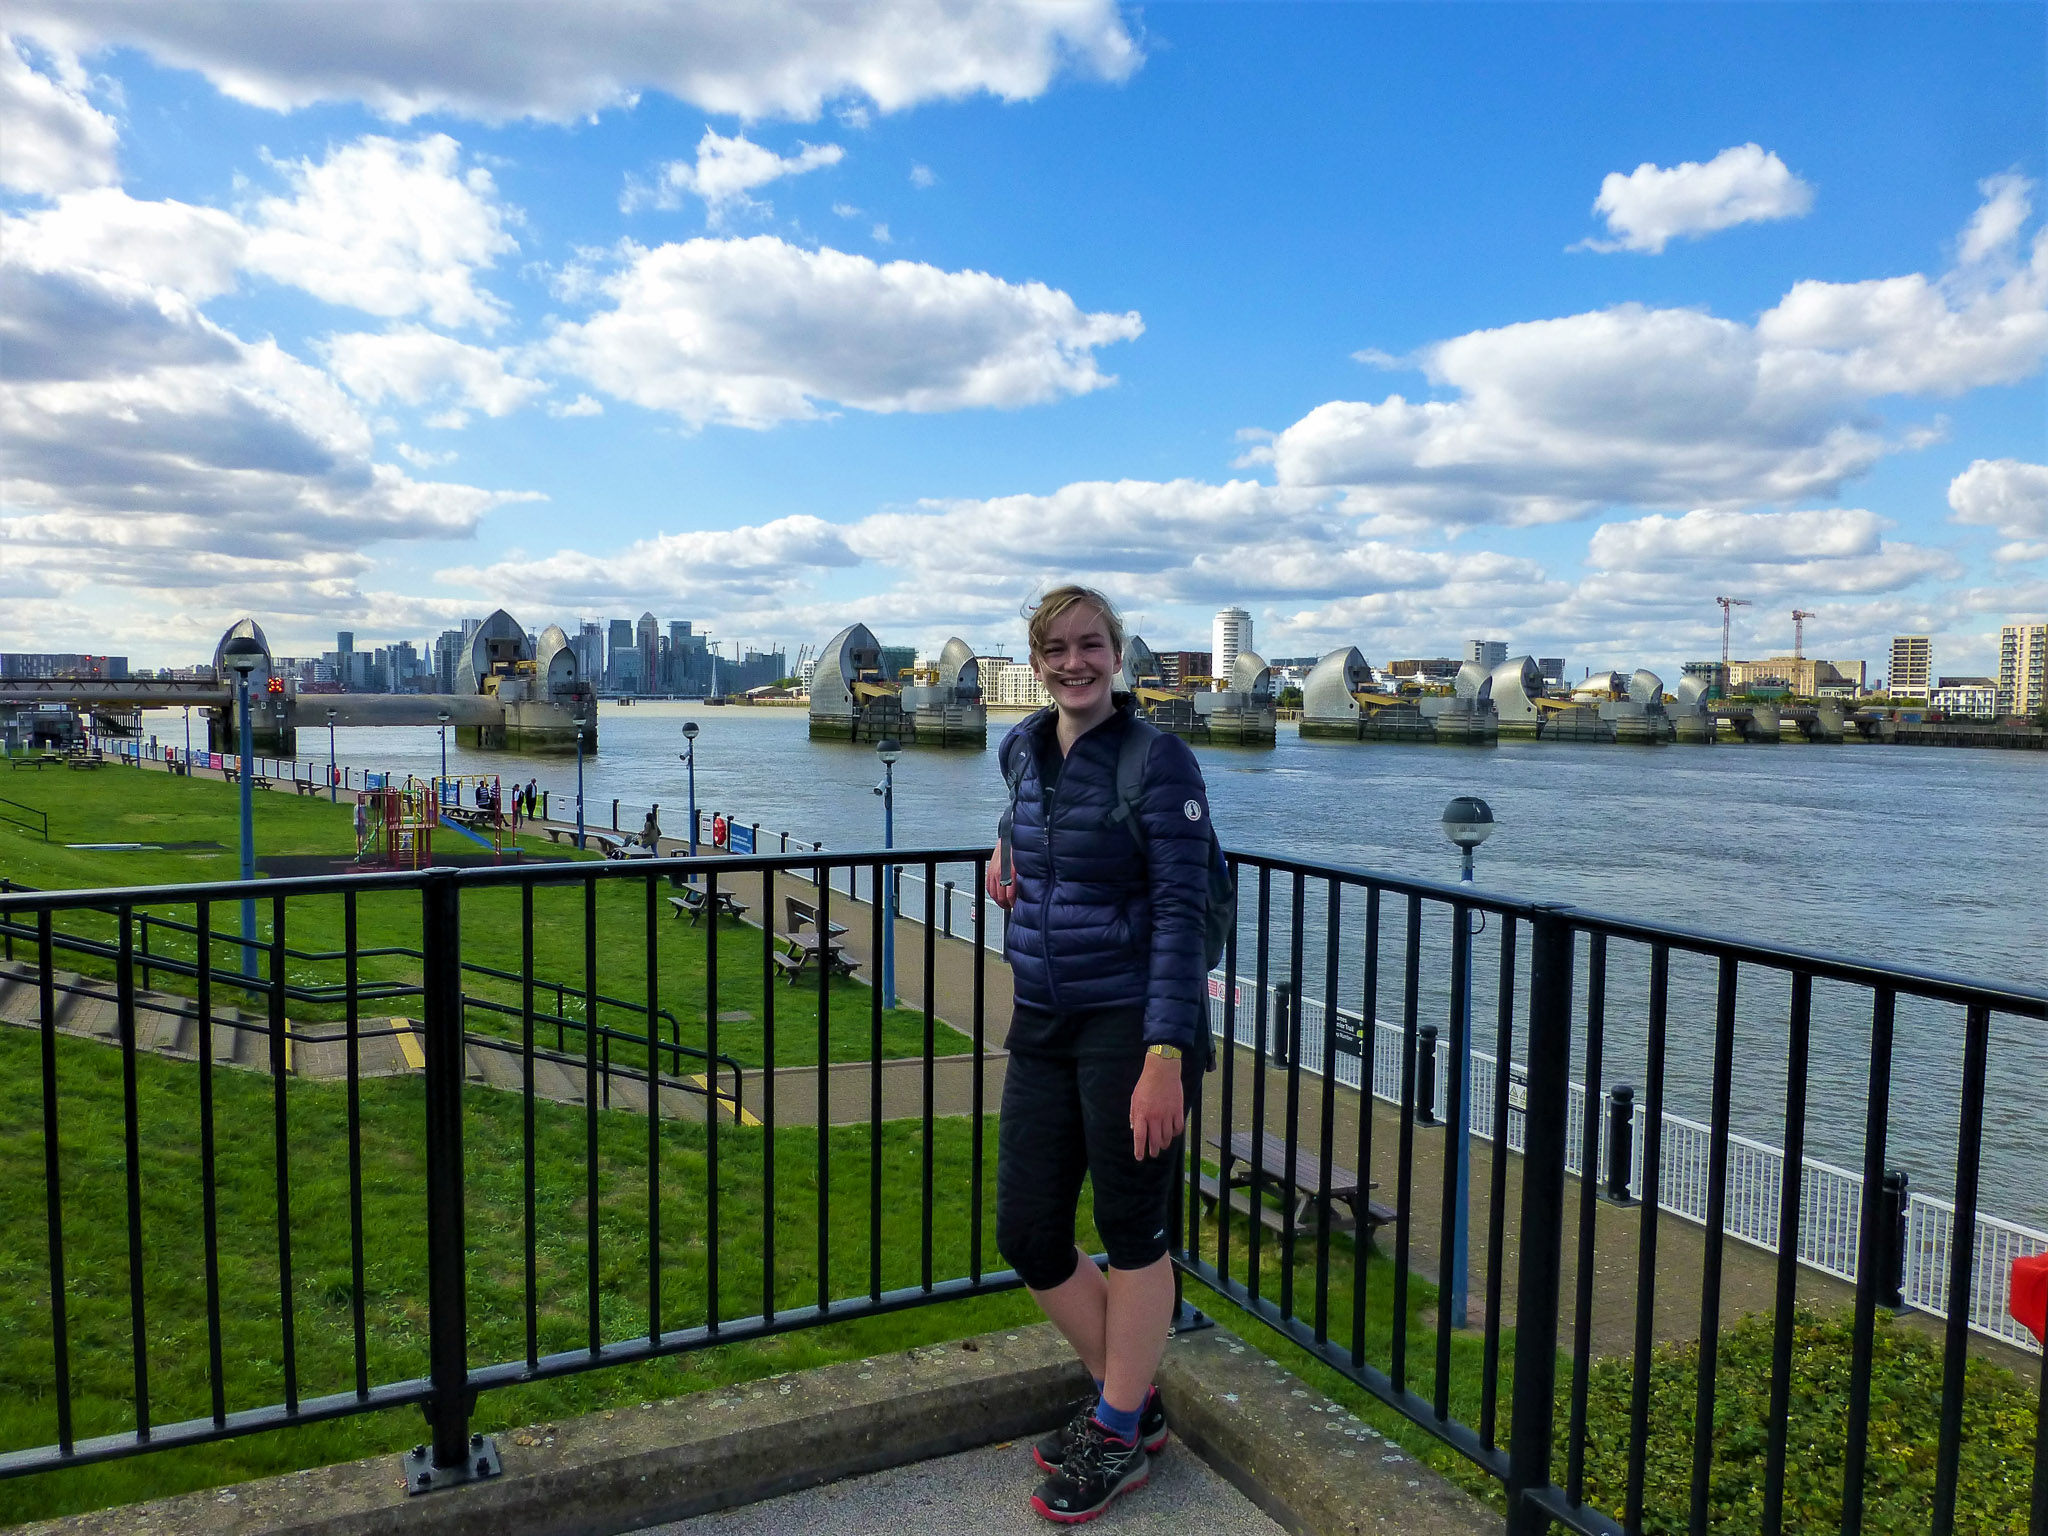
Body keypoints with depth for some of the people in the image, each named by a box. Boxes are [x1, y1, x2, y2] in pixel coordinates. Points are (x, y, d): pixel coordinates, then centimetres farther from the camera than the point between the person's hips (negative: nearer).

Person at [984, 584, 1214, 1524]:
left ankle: (1122, 1435, 28)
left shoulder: (1157, 760, -12)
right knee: (1026, 1236, 10)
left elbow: (1181, 911, -16)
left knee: (1131, 1231, 7)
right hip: (1042, 1025, 7)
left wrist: (1165, 1056, -23)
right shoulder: (1021, 748, 8)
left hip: (1135, 1022, -7)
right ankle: (1129, 1395, 33)